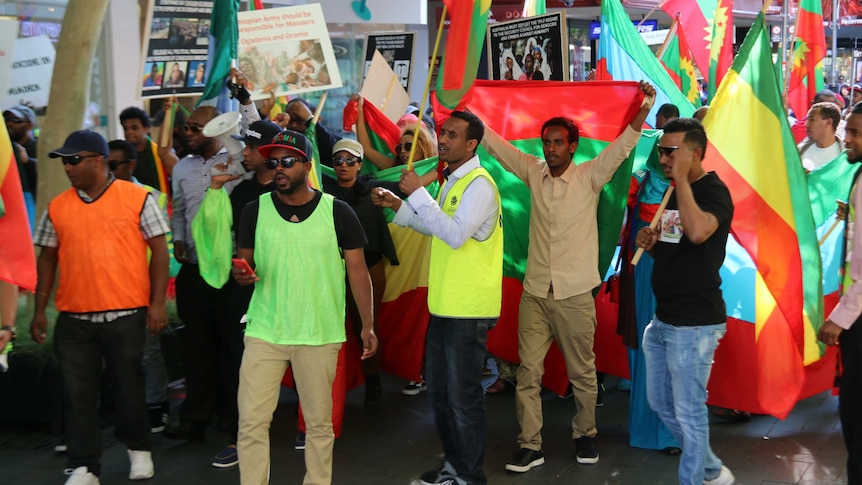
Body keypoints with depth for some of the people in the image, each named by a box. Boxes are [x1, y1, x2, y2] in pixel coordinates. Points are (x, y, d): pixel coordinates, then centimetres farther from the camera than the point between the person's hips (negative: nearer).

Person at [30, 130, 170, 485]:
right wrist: (39, 310, 8)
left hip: (126, 315, -3)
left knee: (129, 387, 8)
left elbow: (159, 249, -2)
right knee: (78, 393, 3)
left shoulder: (137, 198, -2)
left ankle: (138, 448, 30)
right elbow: (48, 259, 12)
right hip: (73, 319, 3)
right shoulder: (57, 207, 7)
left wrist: (158, 302, -7)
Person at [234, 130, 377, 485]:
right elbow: (243, 264, 12)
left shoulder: (337, 212, -2)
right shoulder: (255, 210, 3)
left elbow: (357, 271, 2)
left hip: (320, 335, -1)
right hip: (264, 332, 1)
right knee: (251, 422, -3)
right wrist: (242, 275, -13)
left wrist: (368, 325, -2)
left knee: (319, 423, 8)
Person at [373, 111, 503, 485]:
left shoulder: (479, 185, -15)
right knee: (439, 392, 17)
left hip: (468, 310, -10)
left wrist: (418, 194, -22)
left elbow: (455, 234, -27)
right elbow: (435, 227, 26)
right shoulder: (452, 181, 14)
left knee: (463, 396, 0)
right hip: (444, 306, 10)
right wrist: (398, 205, 13)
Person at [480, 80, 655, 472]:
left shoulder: (589, 177, -2)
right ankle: (530, 446, 7)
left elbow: (622, 146, -13)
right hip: (535, 293, 2)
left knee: (582, 373, 8)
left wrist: (644, 110, -26)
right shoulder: (533, 172, 5)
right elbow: (495, 144, 8)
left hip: (574, 294, -2)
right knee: (528, 373, 1)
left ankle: (584, 435, 26)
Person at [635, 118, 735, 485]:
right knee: (659, 403, 17)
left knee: (689, 412, -2)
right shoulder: (672, 193, 12)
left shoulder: (713, 192, -13)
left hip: (695, 323, -9)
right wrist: (651, 243, 2)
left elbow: (697, 231, -36)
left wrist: (681, 178, -26)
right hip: (662, 319, 10)